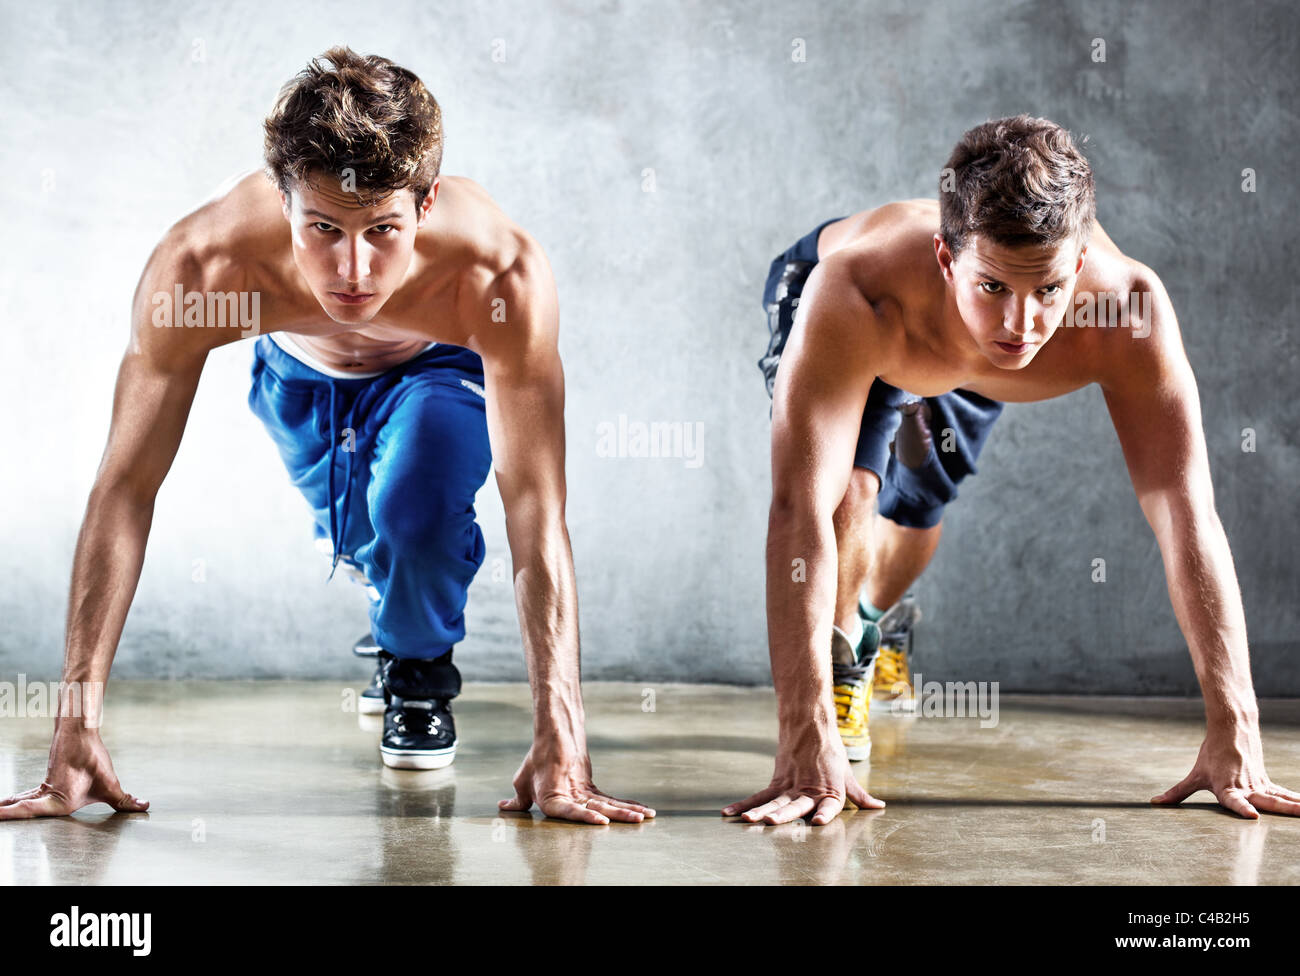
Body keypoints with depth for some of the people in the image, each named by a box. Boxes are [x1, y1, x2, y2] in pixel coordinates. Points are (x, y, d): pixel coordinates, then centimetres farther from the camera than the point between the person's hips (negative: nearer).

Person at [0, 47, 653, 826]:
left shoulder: (503, 277, -45)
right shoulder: (200, 266, -41)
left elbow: (537, 513, -42)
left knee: (416, 513, -28)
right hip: (300, 375, 2)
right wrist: (76, 733, -39)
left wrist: (560, 746, -47)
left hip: (441, 371, -2)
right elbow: (126, 488, -35)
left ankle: (421, 674, 5)